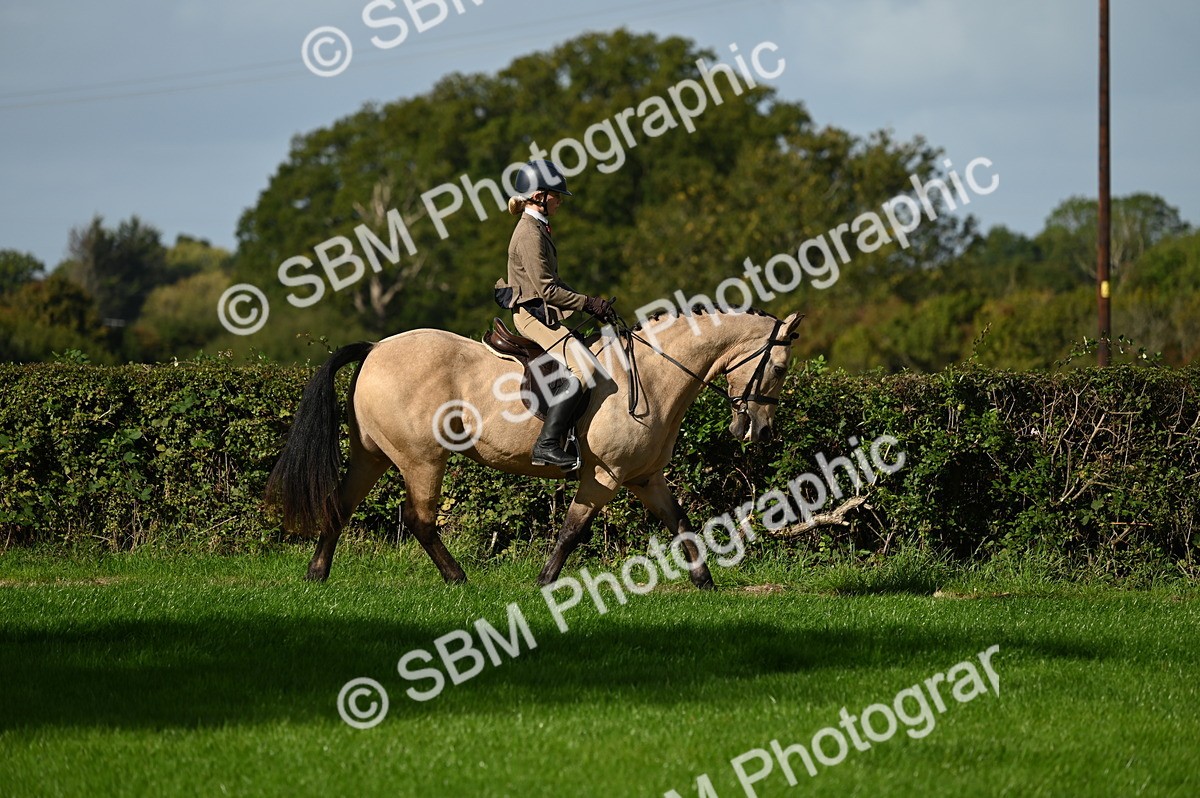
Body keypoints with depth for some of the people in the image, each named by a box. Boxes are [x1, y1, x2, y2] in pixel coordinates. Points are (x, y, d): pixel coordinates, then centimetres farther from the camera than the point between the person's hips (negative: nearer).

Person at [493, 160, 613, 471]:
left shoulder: (538, 229, 17)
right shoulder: (530, 235, -16)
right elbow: (546, 289, -20)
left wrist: (587, 301, 12)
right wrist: (588, 304, -15)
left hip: (543, 314, 11)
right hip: (533, 314, -11)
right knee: (583, 367, -24)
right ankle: (547, 445, -30)